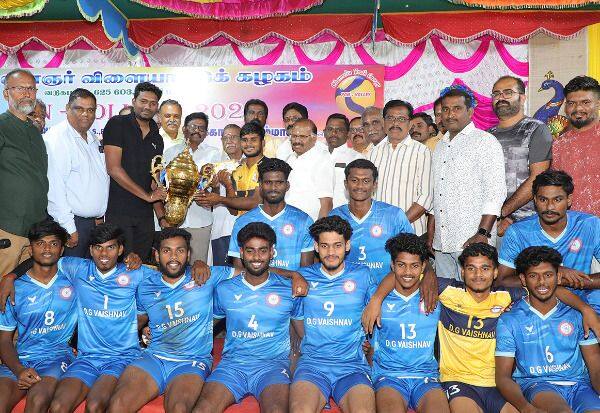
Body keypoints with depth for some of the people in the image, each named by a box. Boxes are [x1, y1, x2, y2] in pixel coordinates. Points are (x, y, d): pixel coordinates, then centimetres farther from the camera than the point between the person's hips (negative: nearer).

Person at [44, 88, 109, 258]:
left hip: (93, 221, 8)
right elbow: (55, 188, -19)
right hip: (71, 223, -8)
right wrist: (69, 228, -21)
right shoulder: (57, 138, -12)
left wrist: (98, 216, 17)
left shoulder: (92, 138, 16)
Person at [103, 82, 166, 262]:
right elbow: (113, 168, -11)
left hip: (145, 213, 5)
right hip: (119, 211, -5)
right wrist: (147, 195, -9)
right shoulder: (117, 124, -3)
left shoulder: (156, 137, 15)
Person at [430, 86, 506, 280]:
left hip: (472, 242, -6)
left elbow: (496, 193, -12)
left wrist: (482, 234, -20)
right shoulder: (441, 146, 18)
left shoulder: (485, 142, -3)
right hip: (441, 243, 6)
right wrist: (429, 238, 16)